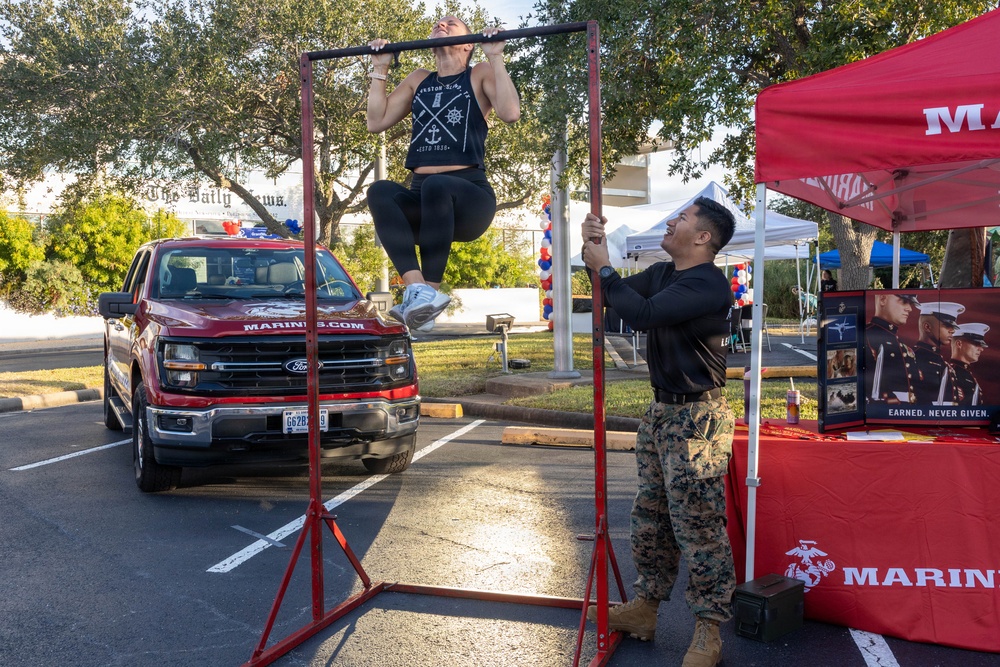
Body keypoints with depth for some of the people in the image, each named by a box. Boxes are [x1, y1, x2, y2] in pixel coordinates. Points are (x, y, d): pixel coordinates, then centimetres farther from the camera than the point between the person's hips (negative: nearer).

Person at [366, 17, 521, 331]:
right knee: (380, 191, -28)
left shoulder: (480, 74, 9)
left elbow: (510, 112, -10)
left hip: (470, 197, -4)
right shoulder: (418, 80, 23)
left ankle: (429, 292, -36)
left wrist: (495, 57, -8)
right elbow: (376, 121, 17)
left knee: (436, 185, -38)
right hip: (422, 201, 4)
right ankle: (416, 288, -40)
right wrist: (379, 69, 16)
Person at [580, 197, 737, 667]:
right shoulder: (661, 274, 11)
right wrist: (593, 252, 3)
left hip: (696, 419, -9)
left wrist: (604, 268, -16)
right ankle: (644, 608, 29)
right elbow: (614, 296, 18)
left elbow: (642, 314, -28)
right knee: (651, 518, 16)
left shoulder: (709, 285, -19)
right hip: (661, 411, 9)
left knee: (698, 528, -3)